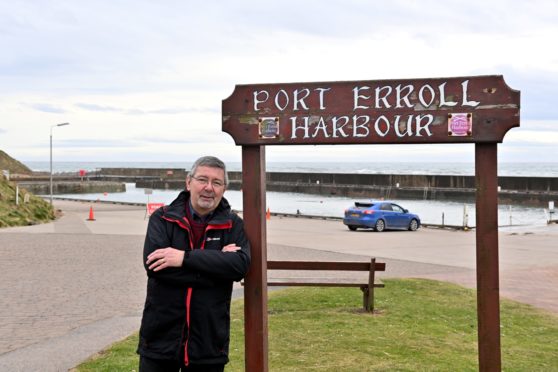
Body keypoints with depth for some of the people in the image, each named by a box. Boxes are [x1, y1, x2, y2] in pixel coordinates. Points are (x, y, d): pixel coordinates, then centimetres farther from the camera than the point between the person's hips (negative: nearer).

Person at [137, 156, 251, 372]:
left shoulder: (233, 226, 2)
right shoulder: (162, 219, 0)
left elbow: (240, 265, -16)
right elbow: (152, 264, -15)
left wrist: (186, 257, -22)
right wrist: (215, 262, -17)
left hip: (209, 343, 1)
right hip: (161, 338, 0)